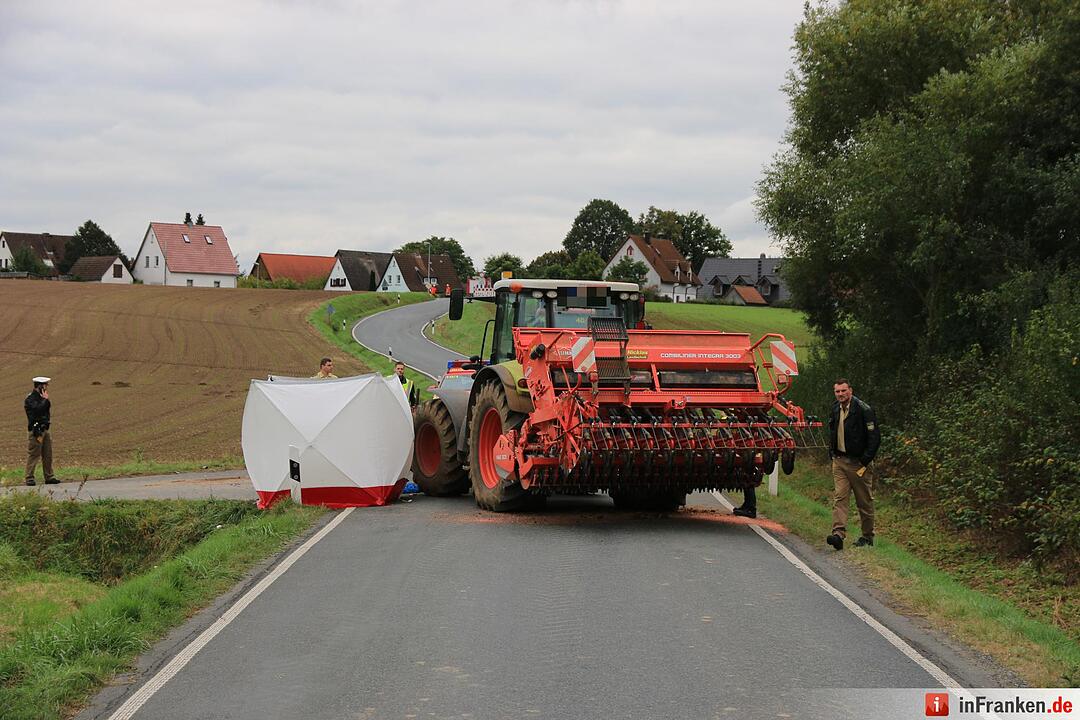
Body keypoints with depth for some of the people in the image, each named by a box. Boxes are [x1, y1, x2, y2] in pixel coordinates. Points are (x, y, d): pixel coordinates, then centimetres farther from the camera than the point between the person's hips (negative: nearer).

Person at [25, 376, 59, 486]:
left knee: (48, 455, 10)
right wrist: (45, 399, -17)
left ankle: (49, 477, 16)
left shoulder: (41, 397, 17)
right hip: (36, 430, -9)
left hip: (45, 429, 9)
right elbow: (38, 409, -25)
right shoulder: (30, 399, -10)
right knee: (33, 455, -6)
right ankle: (29, 478, -3)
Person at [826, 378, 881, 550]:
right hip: (839, 461, 5)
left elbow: (874, 436, -13)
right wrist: (832, 452, 13)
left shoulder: (863, 409, -12)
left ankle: (867, 536, 16)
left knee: (864, 501, 5)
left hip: (858, 462, -5)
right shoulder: (835, 409, 9)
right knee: (839, 497, -8)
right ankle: (838, 534, -17)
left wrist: (865, 460, -15)